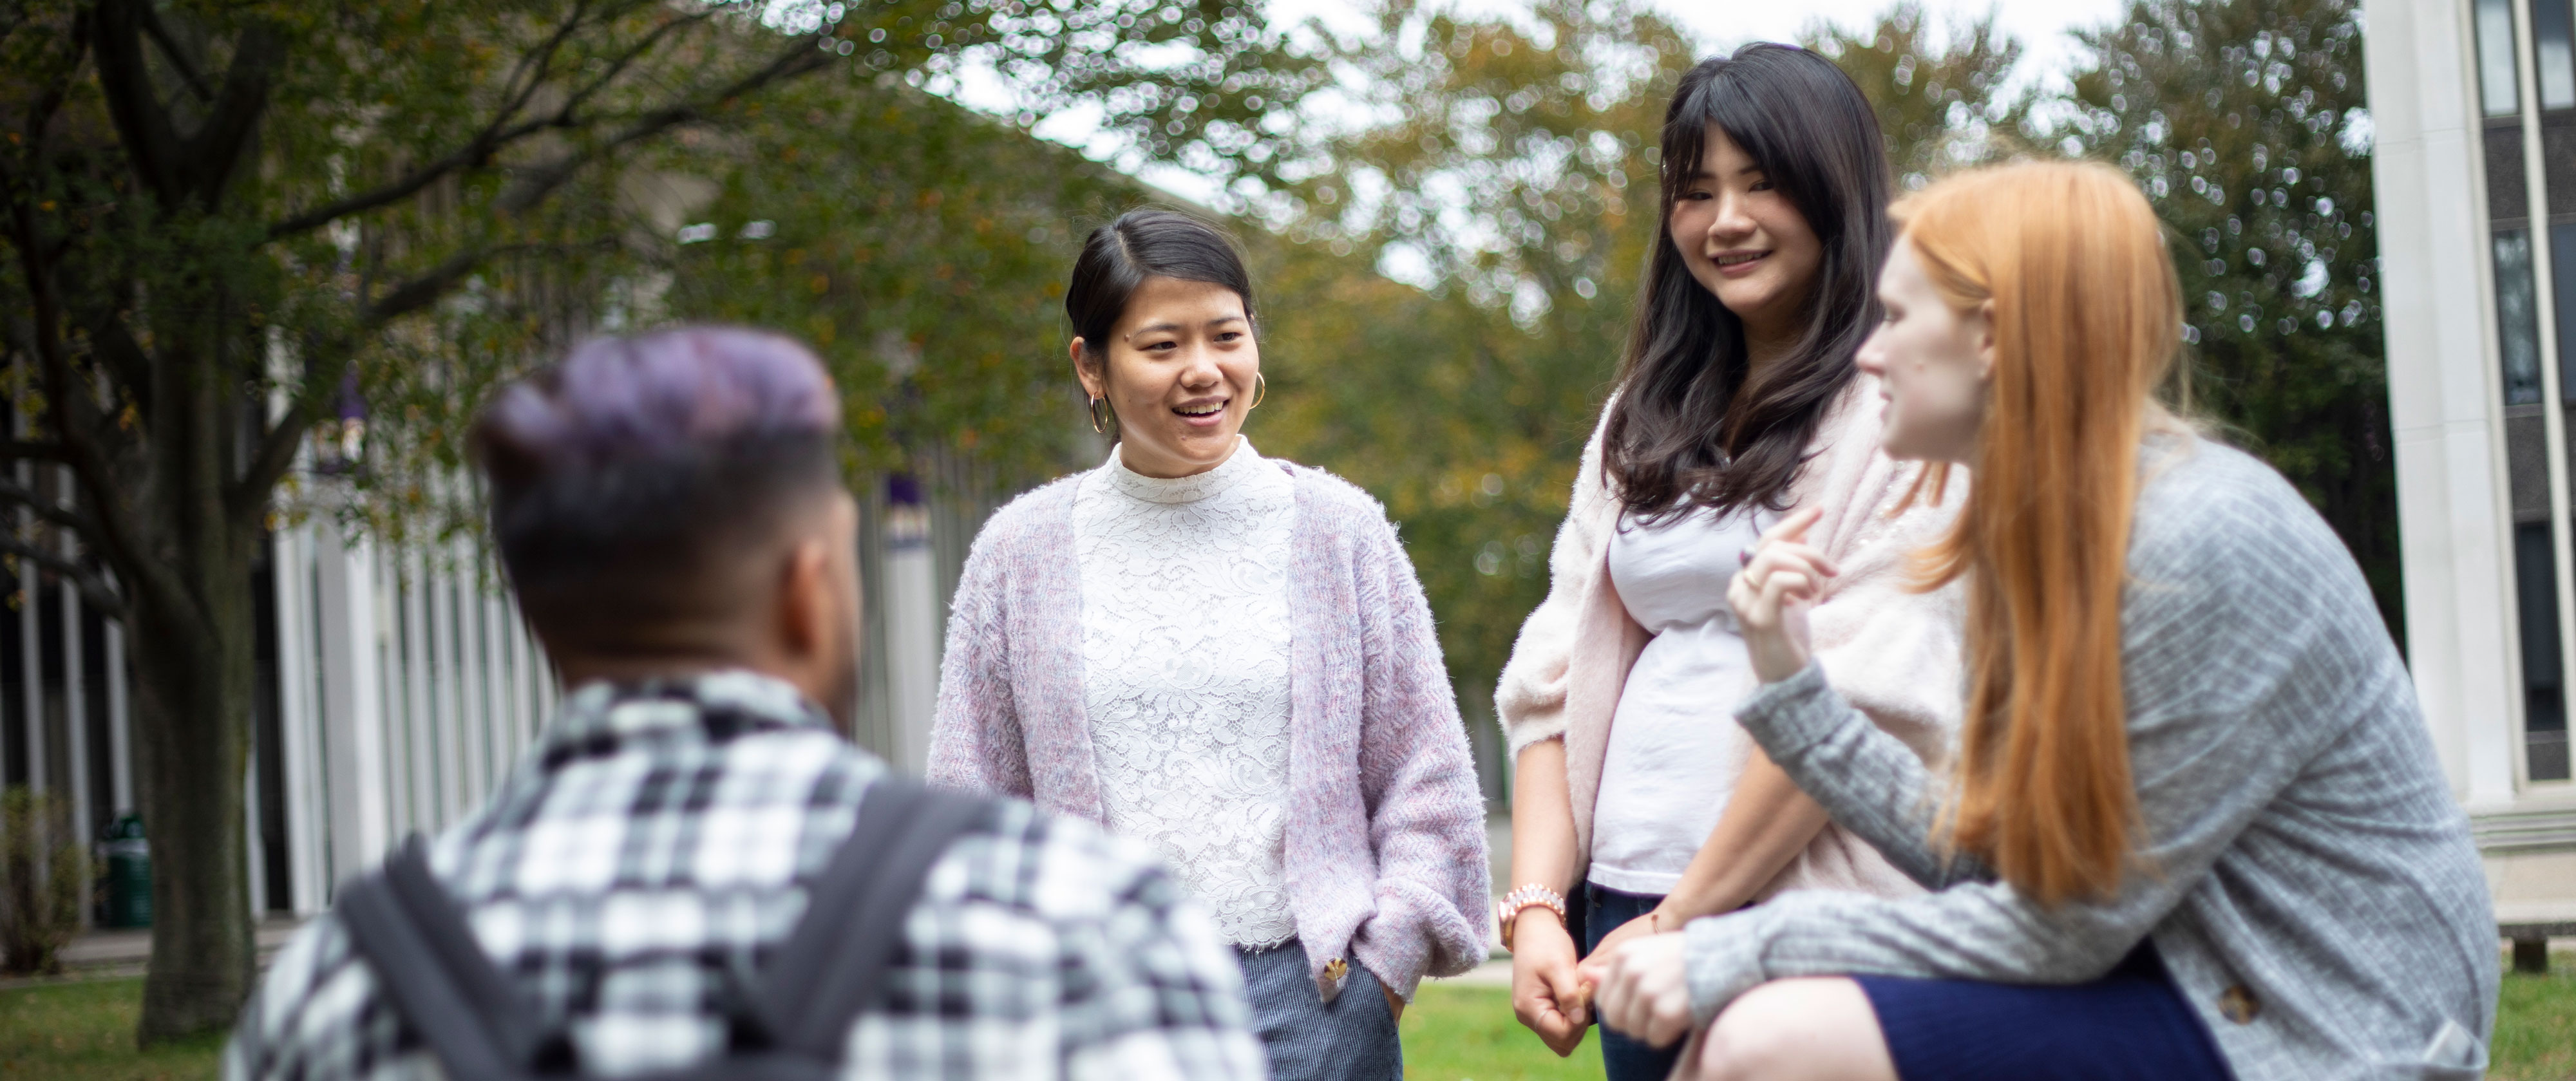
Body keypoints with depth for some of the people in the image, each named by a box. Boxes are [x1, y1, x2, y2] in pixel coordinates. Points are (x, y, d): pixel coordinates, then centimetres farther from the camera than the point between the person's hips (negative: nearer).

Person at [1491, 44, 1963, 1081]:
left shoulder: (1900, 410, -3)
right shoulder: (1644, 422, 17)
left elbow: (1867, 694, -12)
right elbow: (1557, 677, 11)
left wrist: (1684, 923, -13)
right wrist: (1536, 906, -2)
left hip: (1811, 912, -5)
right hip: (1628, 902, 5)